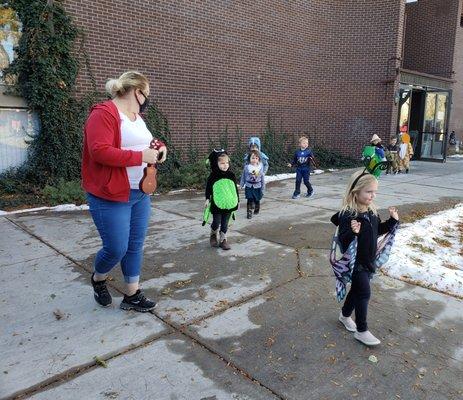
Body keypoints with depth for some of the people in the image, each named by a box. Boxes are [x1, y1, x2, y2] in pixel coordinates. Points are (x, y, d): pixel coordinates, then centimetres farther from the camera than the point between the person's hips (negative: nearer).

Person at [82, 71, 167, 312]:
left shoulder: (137, 116, 14)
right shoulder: (104, 113, -14)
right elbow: (100, 151, -25)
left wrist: (159, 147, 5)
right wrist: (141, 157, -23)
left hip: (141, 194, 9)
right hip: (111, 197, -8)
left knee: (135, 246, 11)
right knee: (117, 249, -1)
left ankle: (132, 295, 25)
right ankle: (98, 279, 32)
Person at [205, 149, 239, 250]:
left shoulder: (231, 175, 1)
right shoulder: (213, 176, -8)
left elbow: (235, 188, 10)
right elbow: (208, 188, 1)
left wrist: (237, 200, 12)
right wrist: (207, 199, -4)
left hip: (229, 204, 3)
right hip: (217, 204, -2)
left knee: (225, 223, 9)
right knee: (216, 223, 5)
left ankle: (223, 240, 20)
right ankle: (213, 235, 33)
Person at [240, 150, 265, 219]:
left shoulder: (260, 167, -6)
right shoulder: (247, 167, -7)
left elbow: (262, 178, 2)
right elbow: (243, 176, 4)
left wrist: (262, 188, 5)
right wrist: (241, 184, 9)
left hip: (257, 186, 1)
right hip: (249, 186, -1)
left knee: (257, 200, 14)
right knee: (250, 200, -4)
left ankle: (257, 209, 38)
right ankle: (249, 213, 2)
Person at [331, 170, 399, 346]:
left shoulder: (371, 211, 0)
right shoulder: (347, 215, -26)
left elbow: (379, 230, 15)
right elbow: (343, 241, -30)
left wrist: (393, 221, 3)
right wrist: (353, 233, -49)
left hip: (368, 261, 8)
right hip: (355, 263, -8)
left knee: (358, 290, 21)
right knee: (364, 294, -1)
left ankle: (345, 315, 44)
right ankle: (361, 331, 16)